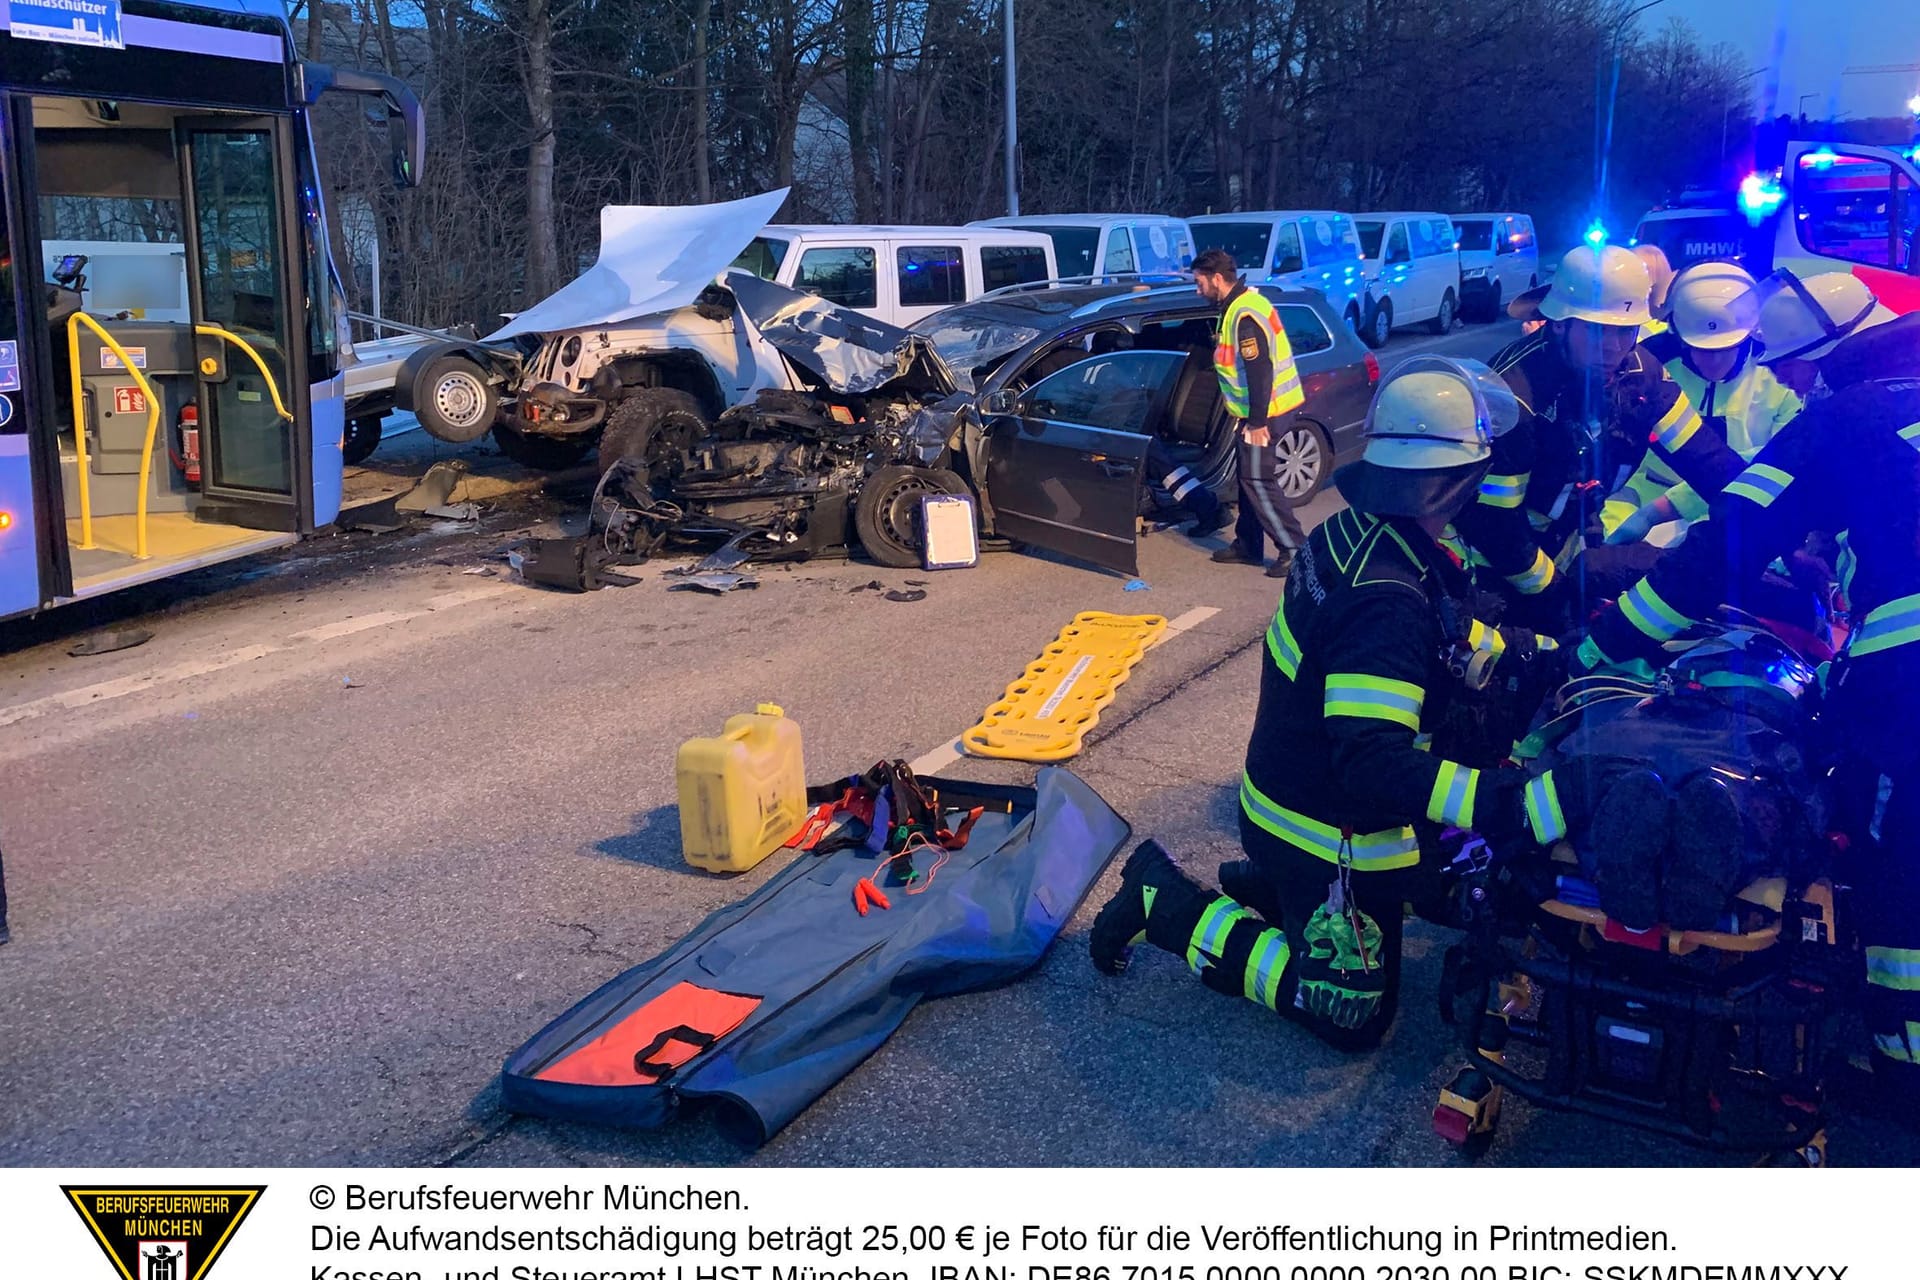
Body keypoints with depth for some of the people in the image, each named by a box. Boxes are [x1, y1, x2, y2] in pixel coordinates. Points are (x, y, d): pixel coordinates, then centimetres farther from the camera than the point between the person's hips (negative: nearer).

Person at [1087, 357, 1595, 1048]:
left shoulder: (1358, 531, -4)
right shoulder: (1384, 602, -34)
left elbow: (1443, 633, 15)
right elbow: (1372, 763, -41)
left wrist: (1521, 649, 6)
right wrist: (1528, 804, -46)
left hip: (1297, 786, 10)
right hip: (1329, 828, -9)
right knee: (1351, 1013, 5)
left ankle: (1254, 885, 24)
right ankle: (1170, 904, 5)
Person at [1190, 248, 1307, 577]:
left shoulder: (1245, 315, -22)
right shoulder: (1242, 302, 10)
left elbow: (1260, 371, -25)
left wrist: (1257, 421, -22)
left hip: (1262, 411, -10)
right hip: (1255, 409, 10)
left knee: (1258, 480, -6)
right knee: (1248, 476, 17)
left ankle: (1294, 549, -2)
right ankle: (1248, 544, 27)